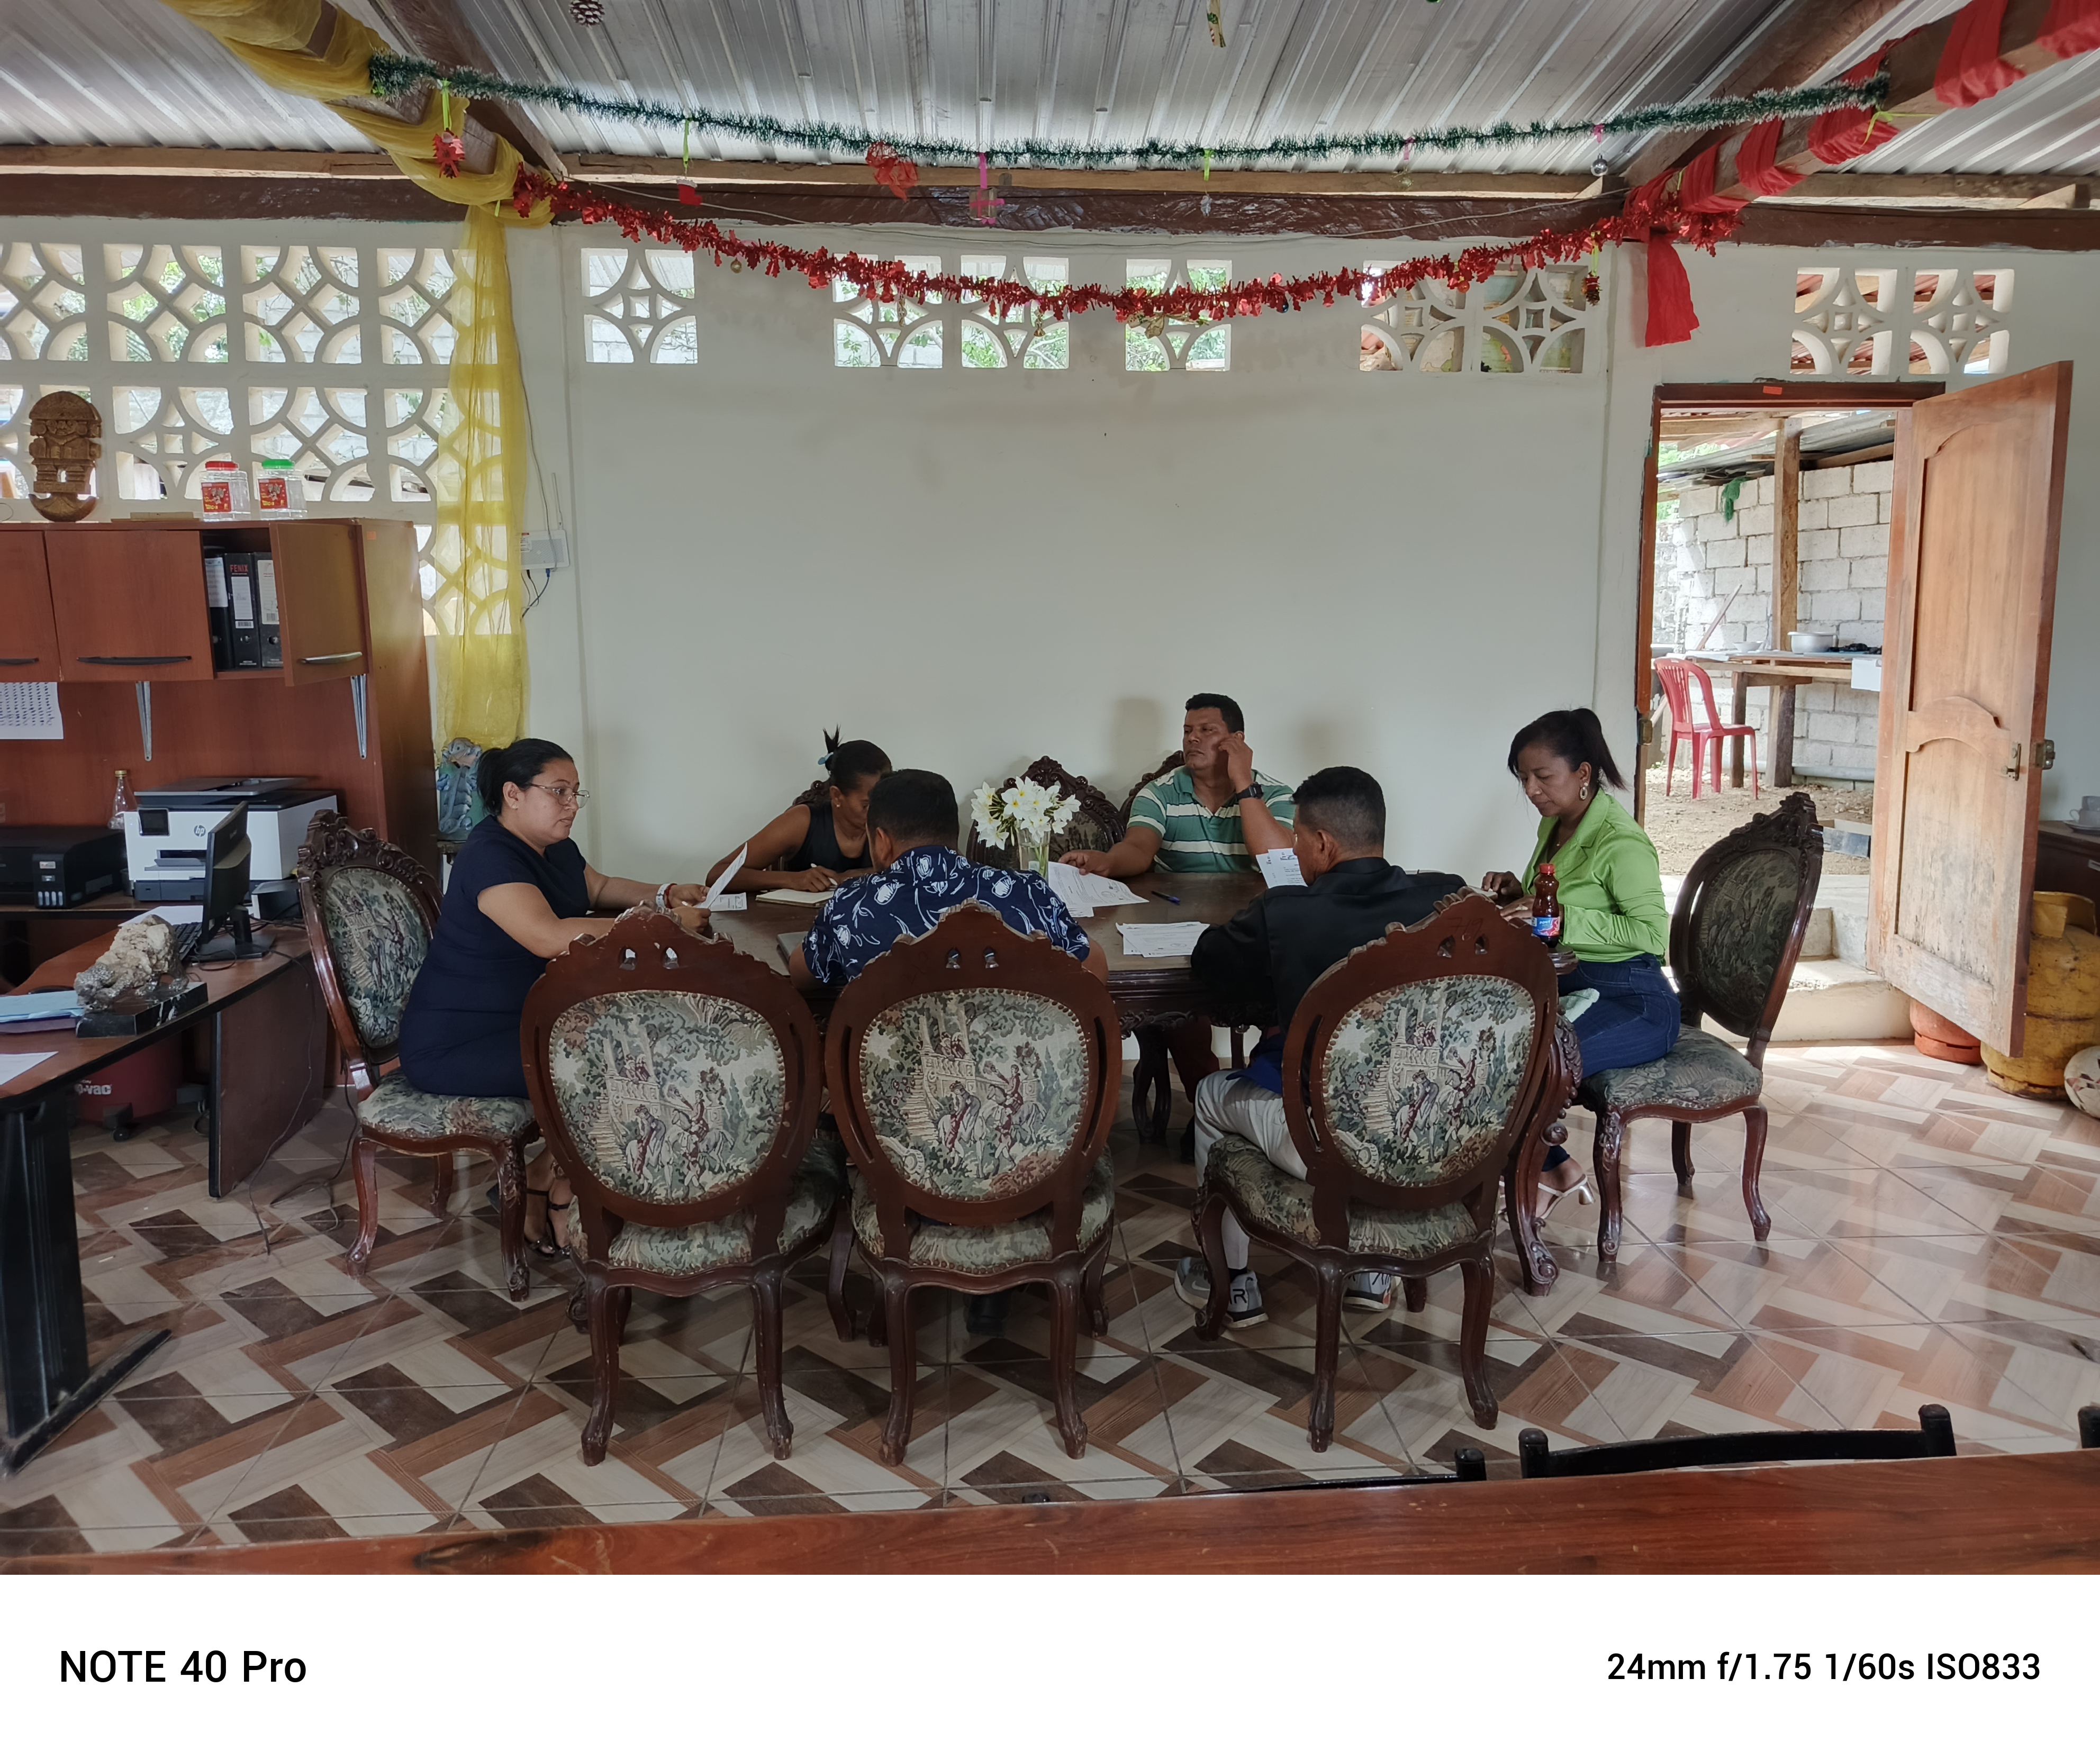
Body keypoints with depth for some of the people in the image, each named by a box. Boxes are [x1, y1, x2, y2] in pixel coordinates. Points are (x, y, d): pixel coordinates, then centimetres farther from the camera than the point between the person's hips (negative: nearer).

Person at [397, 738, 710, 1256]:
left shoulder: (555, 847, 6)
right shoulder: (490, 858, -23)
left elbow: (599, 888, 26)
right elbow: (550, 937, -38)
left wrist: (664, 895, 8)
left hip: (525, 1018, 10)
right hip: (454, 1044, -10)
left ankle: (540, 1181, 4)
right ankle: (548, 1205, 0)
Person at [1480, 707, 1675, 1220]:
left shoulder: (1620, 842, -18)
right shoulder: (1554, 825, 8)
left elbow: (1654, 933, -23)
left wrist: (1561, 919, -28)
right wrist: (1518, 893, 0)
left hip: (1633, 1003, -9)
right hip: (1567, 984, 9)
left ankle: (1551, 1172, 1)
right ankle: (1556, 1168, 3)